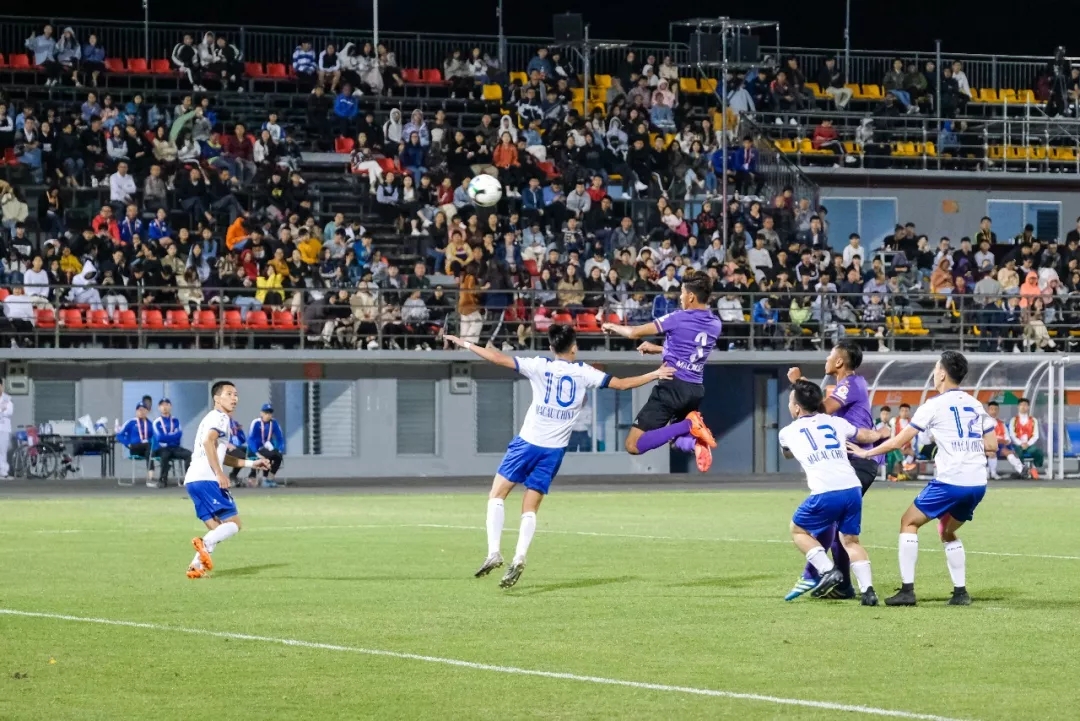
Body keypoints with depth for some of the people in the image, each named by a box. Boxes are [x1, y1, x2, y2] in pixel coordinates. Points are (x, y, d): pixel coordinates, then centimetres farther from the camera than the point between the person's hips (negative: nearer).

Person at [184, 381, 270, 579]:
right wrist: (219, 473, -23)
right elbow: (208, 442, -20)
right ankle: (205, 543, -31)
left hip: (192, 481, 9)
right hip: (206, 480, -9)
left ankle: (197, 565, -3)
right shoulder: (220, 418, -2)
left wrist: (251, 463, 35)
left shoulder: (212, 418, 29)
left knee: (218, 529, 11)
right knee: (233, 523, -9)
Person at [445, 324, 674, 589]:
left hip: (528, 441, -2)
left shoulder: (539, 366, -3)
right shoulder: (584, 373, 1)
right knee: (530, 509, 7)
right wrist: (655, 375, 15)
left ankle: (494, 552, -10)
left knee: (496, 495, 7)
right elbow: (621, 384, 5)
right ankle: (519, 558, -14)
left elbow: (498, 358, -6)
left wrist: (465, 344, 3)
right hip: (555, 449, 2)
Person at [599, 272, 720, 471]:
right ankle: (694, 441, -7)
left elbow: (635, 332, -5)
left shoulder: (679, 319, -12)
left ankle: (689, 425, -19)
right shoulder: (715, 324, 8)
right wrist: (656, 348, 30)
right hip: (696, 390, 7)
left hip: (673, 386, -7)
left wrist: (613, 327, 15)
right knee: (675, 438, 30)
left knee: (634, 445, -5)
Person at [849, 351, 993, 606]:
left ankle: (907, 590, -2)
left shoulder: (935, 405, -3)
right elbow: (992, 445, 15)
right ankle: (960, 592, 15)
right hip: (978, 483, 6)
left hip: (950, 482, -6)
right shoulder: (975, 405, 13)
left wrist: (866, 453, 13)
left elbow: (899, 441, 1)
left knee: (909, 523, 8)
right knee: (948, 532, 25)